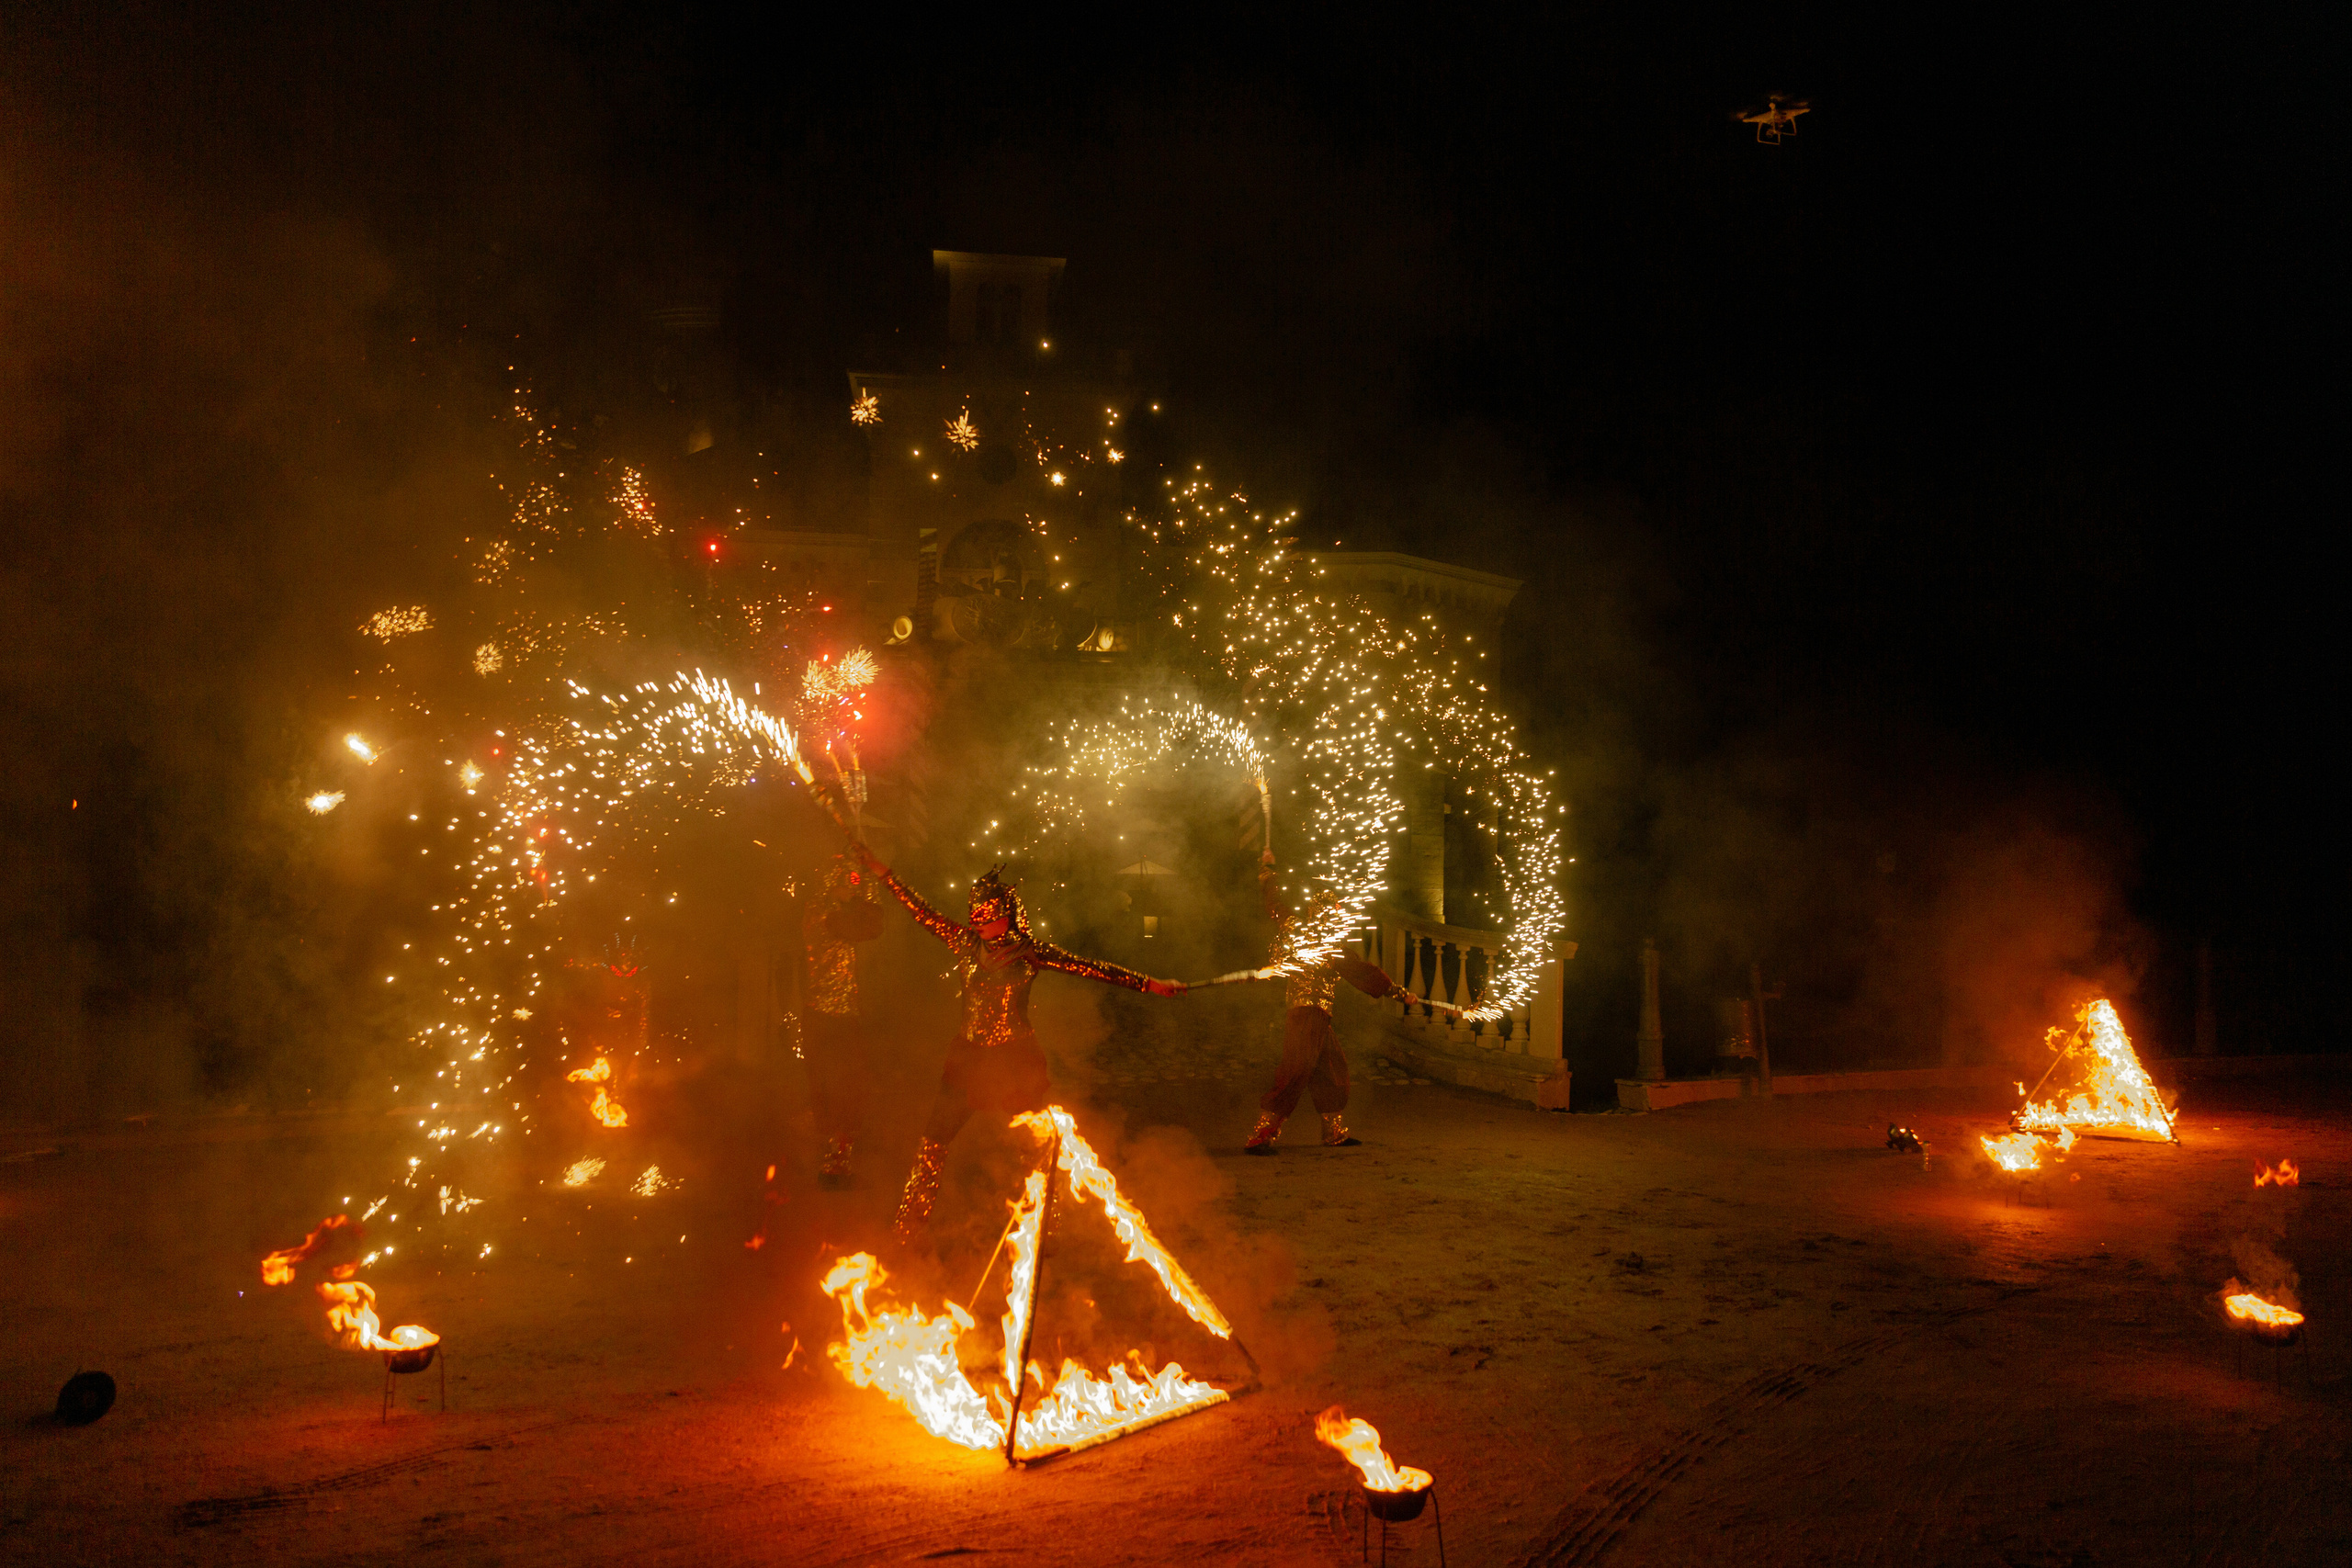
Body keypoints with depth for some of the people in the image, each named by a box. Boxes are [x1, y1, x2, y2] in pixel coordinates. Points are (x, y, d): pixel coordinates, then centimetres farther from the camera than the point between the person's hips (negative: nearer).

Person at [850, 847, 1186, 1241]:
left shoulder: (1029, 951, -4)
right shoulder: (966, 944, 1)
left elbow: (1090, 968, -7)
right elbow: (920, 910, 0)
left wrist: (1150, 984, -10)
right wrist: (881, 872, -4)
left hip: (1017, 1058, -1)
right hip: (969, 1057, 2)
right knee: (933, 1142, -3)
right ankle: (907, 1232, 7)